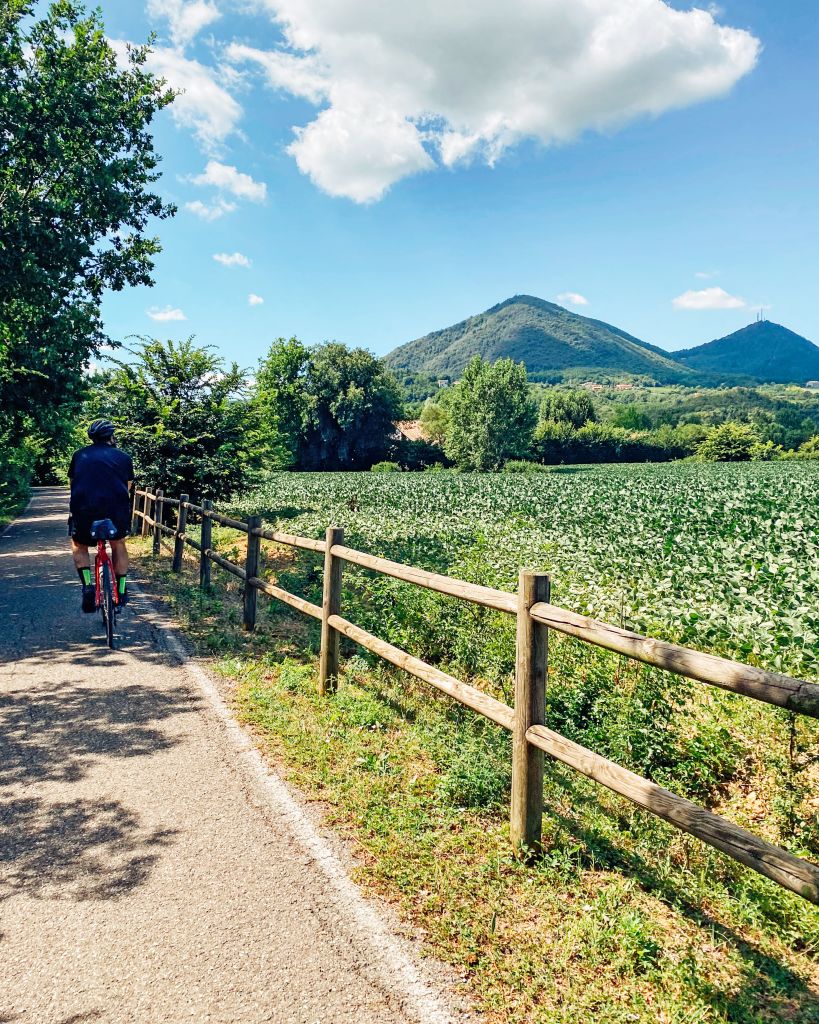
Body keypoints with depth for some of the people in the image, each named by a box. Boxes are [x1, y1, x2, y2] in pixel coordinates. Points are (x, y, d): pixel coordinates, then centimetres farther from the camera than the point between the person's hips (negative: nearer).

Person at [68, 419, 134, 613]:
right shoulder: (123, 457, 16)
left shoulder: (79, 455, 18)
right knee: (118, 544, 28)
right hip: (117, 512, 0)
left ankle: (88, 587, 8)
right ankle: (121, 591, 28)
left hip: (84, 511, 0)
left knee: (79, 546, 27)